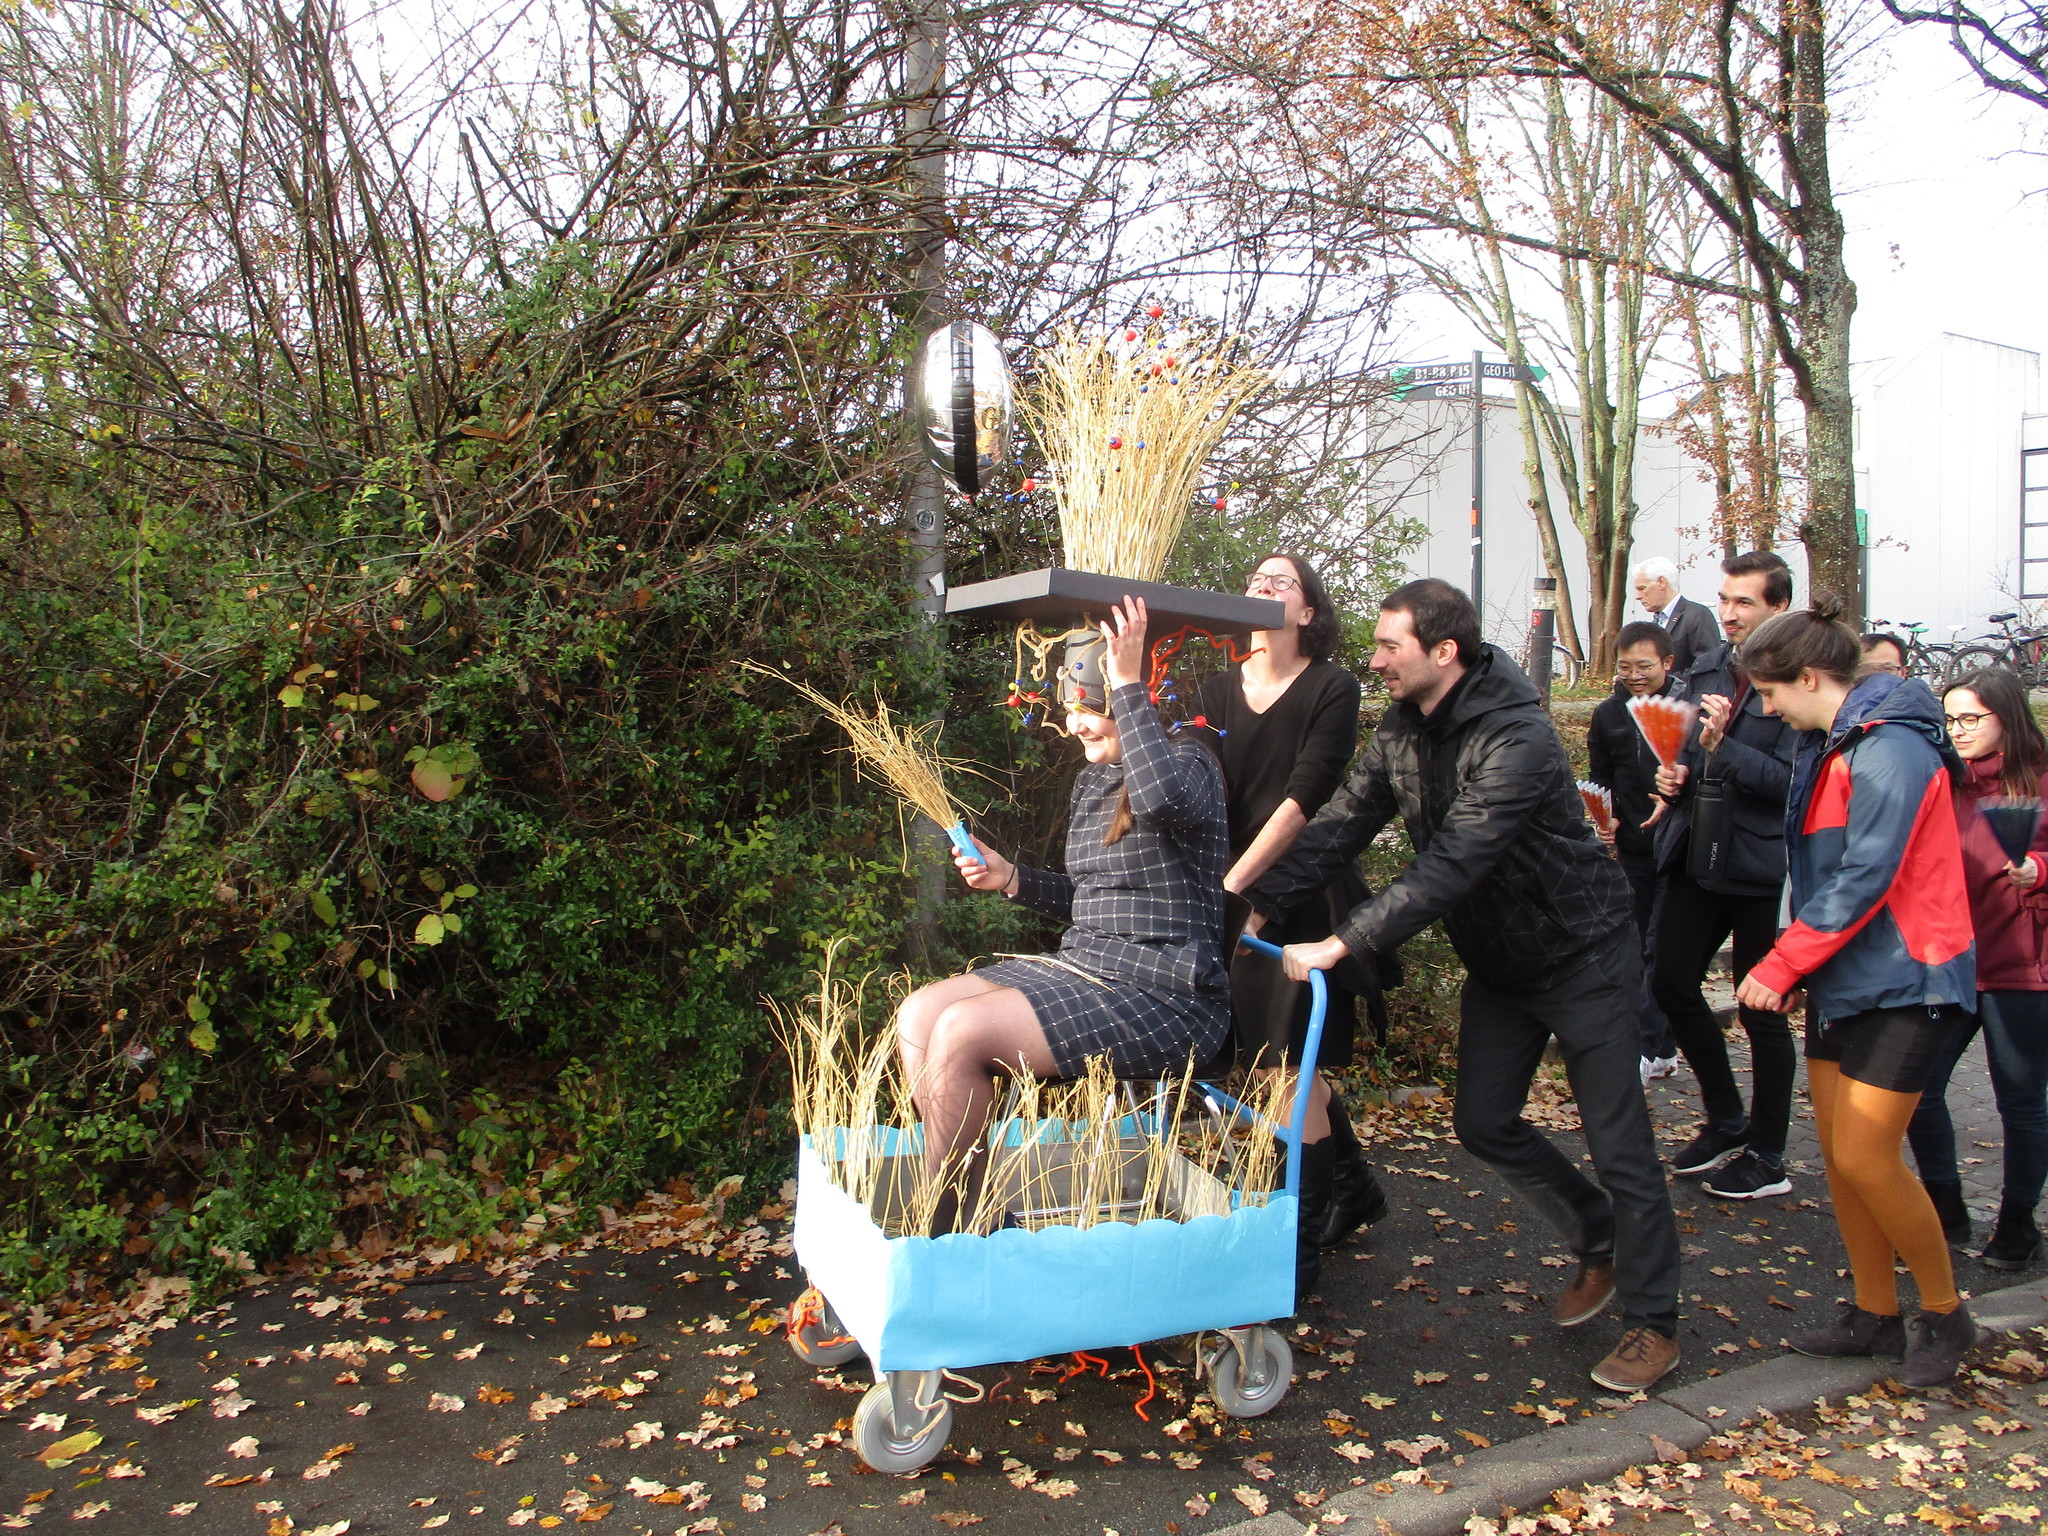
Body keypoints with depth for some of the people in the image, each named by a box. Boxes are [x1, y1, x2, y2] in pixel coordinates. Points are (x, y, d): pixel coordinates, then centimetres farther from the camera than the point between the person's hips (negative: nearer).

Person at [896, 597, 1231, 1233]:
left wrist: (1127, 681, -27)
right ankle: (959, 1205, -1)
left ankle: (942, 1227, -3)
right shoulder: (1092, 776, 16)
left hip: (1164, 996, -9)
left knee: (961, 1031, -22)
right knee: (918, 1014, -6)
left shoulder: (1190, 763, -8)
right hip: (1082, 965, 9)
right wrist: (1011, 879, 7)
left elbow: (1162, 793, -36)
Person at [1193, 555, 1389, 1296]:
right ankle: (1353, 1186, 35)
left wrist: (1232, 882, -21)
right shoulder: (1216, 692, 8)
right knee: (1279, 1062, 13)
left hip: (1308, 897, -5)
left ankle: (1300, 1244, 6)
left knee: (1293, 1067, -6)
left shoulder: (1332, 688, -5)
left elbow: (1305, 795, -15)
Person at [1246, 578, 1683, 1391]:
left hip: (1582, 953, -8)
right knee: (1484, 1120, 9)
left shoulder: (1517, 741, -30)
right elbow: (1340, 824, -10)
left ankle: (1653, 1322, 18)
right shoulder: (1400, 729, -4)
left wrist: (1339, 944, -42)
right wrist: (1257, 907, -22)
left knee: (1617, 1140, 0)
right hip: (1497, 959, 8)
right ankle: (1600, 1239, 33)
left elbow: (1449, 866, -38)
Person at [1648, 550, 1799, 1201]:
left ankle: (1767, 1157, 22)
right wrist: (1676, 774, 3)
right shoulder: (1706, 670, 9)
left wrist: (1722, 748, -28)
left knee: (1762, 1011, 5)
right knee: (1671, 983, 12)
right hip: (1696, 856, 8)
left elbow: (1793, 779, -21)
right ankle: (1726, 1122, 32)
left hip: (1760, 867, -7)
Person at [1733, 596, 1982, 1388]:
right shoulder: (1825, 746, 11)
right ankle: (1875, 1314, 24)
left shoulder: (1889, 749, -19)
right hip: (1842, 977, 9)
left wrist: (1778, 966, -18)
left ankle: (1944, 1313, 16)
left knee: (1866, 1158, -6)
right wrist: (1795, 967, 4)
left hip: (1902, 982, -9)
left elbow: (1864, 879, -23)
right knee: (1837, 1152, 10)